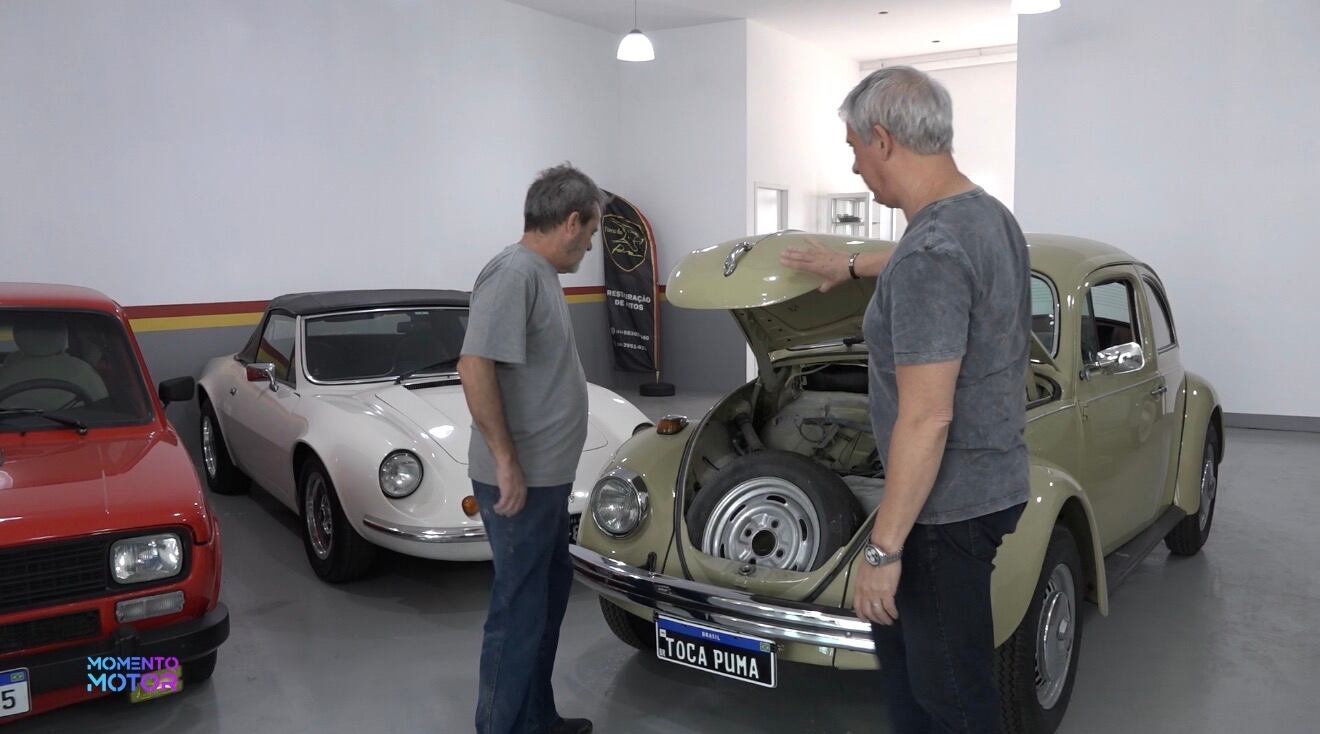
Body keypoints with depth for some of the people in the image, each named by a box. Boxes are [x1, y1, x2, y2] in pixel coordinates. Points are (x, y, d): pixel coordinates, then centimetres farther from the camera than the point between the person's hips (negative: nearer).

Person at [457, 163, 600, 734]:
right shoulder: (514, 274, -19)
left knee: (549, 591, 20)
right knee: (519, 611, 1)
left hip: (545, 477, 10)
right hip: (520, 481, -10)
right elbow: (474, 367, -27)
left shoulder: (541, 274, 11)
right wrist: (507, 463, -23)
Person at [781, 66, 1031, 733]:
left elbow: (927, 420, -26)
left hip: (948, 503, -10)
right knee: (896, 634, 24)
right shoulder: (990, 215, 6)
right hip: (989, 479, 10)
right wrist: (850, 265, 44)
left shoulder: (930, 254, -25)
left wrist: (883, 549, -20)